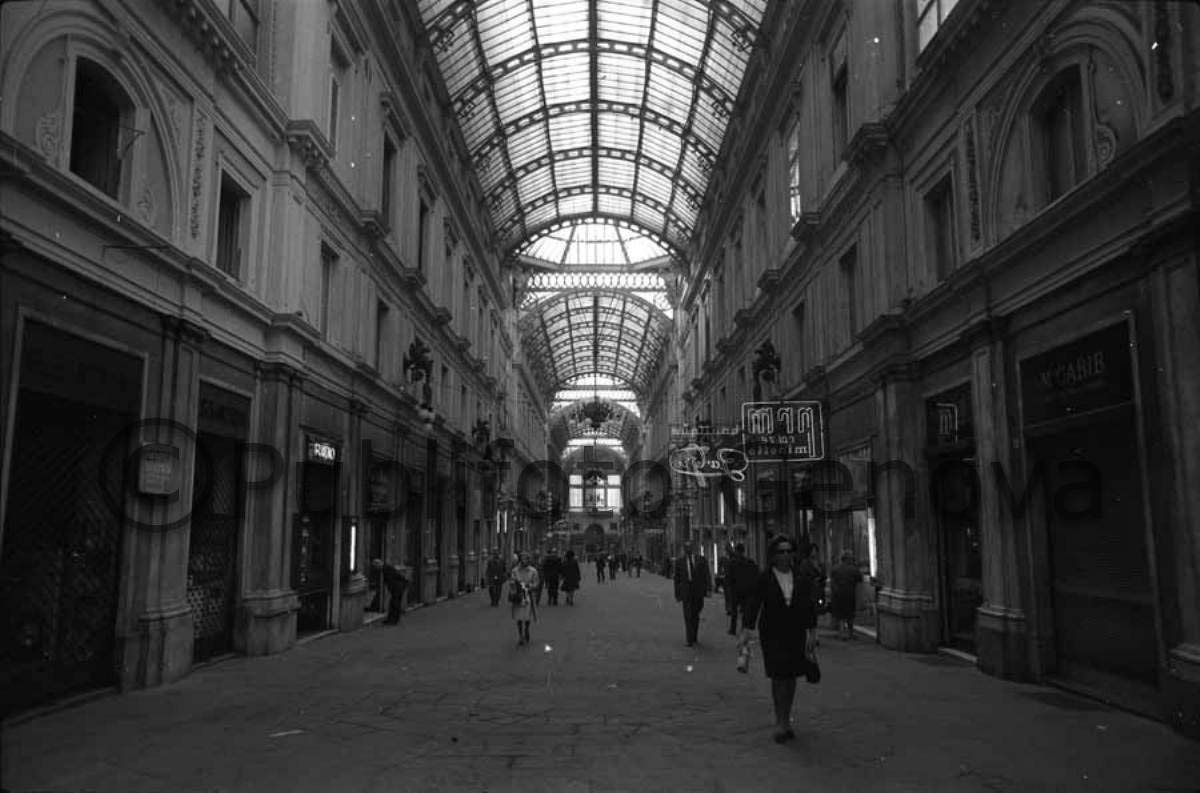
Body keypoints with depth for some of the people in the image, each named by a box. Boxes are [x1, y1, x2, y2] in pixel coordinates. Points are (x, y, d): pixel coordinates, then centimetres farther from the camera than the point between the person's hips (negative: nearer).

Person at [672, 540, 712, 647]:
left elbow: (707, 575, -1)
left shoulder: (701, 560, 3)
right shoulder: (679, 561, 3)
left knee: (695, 616, 12)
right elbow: (677, 579, 6)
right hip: (686, 592, -1)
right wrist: (677, 594, 4)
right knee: (688, 617, -7)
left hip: (698, 592, 1)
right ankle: (690, 641, -7)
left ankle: (694, 636, 32)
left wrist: (709, 589, -12)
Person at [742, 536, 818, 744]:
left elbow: (809, 606, 8)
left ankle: (785, 720, 21)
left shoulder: (802, 578, 4)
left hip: (796, 634, 3)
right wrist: (749, 631, -9)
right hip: (772, 635, -3)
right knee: (778, 677, -7)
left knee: (791, 677, 8)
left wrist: (812, 633, 5)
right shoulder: (764, 579, -4)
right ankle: (781, 723, 0)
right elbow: (754, 605, -4)